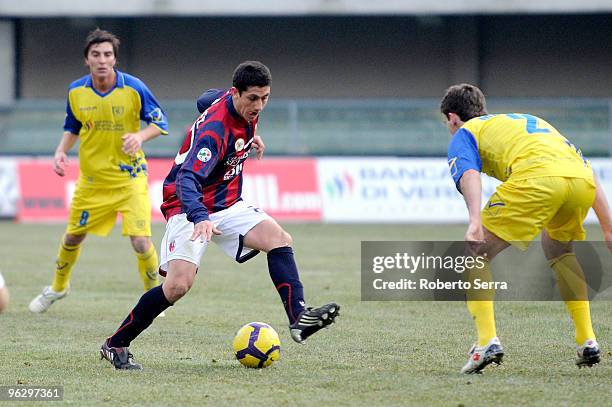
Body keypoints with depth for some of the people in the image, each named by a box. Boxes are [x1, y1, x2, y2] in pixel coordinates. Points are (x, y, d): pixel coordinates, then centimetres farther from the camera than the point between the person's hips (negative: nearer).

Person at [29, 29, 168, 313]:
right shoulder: (76, 91, -4)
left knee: (140, 242, -14)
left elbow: (160, 123, -6)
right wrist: (61, 151, -5)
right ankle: (58, 287, 41)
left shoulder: (133, 88, -14)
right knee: (73, 237, 14)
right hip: (91, 179, 3)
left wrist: (140, 136, -25)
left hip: (130, 177, -3)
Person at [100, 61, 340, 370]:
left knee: (279, 239, -16)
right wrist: (200, 219, -57)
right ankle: (115, 345, -4)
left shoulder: (246, 108, -2)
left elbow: (206, 100, 22)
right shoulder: (214, 129, -29)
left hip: (227, 206, 8)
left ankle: (299, 318, -26)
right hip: (190, 208, -8)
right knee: (178, 285, -20)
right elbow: (187, 179, -40)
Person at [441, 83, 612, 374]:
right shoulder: (531, 121, 42)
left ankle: (487, 341, -7)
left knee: (474, 255, 9)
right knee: (559, 249, 34)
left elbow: (469, 174, 0)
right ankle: (587, 342, 28)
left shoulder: (464, 134, 24)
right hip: (582, 178, 6)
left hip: (536, 179, -6)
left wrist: (475, 222, -17)